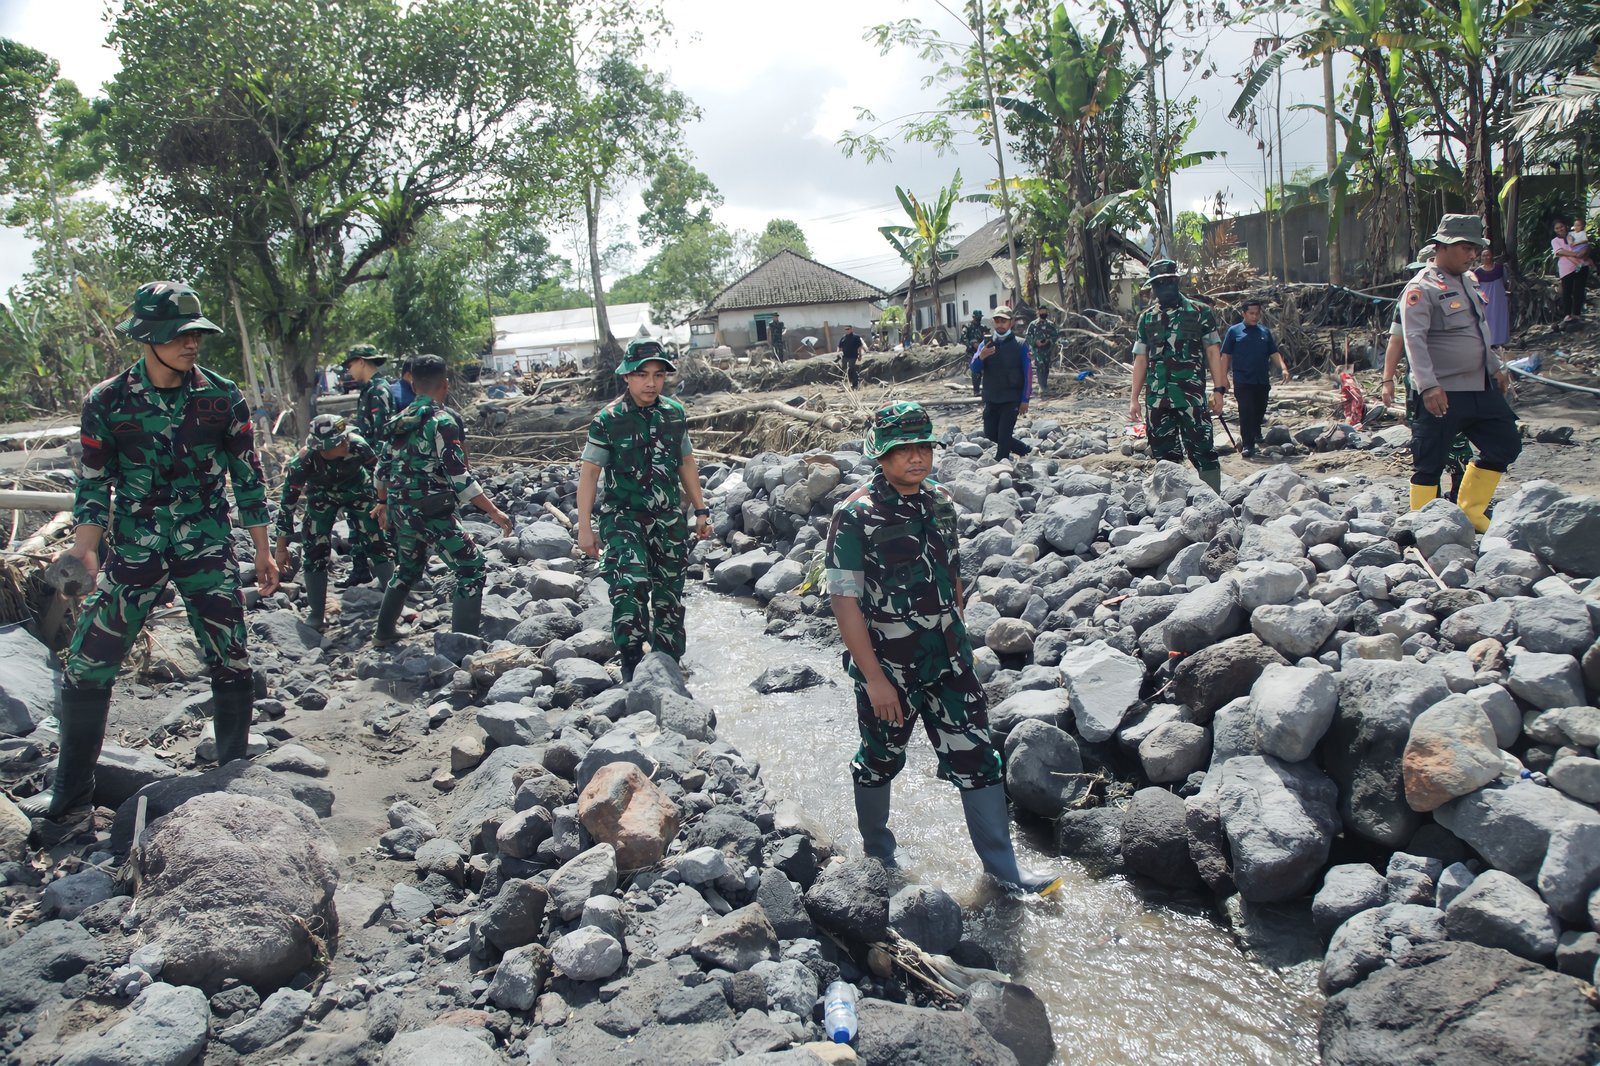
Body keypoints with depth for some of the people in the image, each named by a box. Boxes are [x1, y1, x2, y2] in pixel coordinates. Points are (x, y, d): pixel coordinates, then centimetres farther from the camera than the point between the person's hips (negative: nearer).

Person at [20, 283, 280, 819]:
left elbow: (247, 475, 3)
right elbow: (94, 485, 0)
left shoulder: (223, 397, -3)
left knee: (231, 664, 2)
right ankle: (72, 785, 19)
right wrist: (82, 556, -8)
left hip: (208, 550, 0)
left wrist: (262, 551, 4)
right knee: (86, 667, 0)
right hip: (133, 551, 0)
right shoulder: (106, 402, -5)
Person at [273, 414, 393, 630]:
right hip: (322, 497, 0)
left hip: (356, 490, 0)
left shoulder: (357, 445, -35)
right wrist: (281, 548, -18)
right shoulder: (302, 463, -34)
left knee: (377, 543, -7)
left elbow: (380, 473, -15)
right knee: (315, 552, -8)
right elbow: (287, 504, -23)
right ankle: (315, 613, 7)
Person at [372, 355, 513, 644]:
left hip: (401, 510, 8)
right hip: (431, 512, -8)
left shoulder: (401, 420, 9)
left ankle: (384, 632, 38)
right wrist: (493, 511, -17)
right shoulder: (442, 420, -15)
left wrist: (383, 503, 34)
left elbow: (384, 466, 18)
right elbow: (458, 477, -20)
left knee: (407, 567, 27)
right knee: (471, 569, -2)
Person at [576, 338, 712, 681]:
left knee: (669, 593, 10)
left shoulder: (676, 414, 3)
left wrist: (700, 510, 14)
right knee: (630, 585, -23)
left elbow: (686, 463, 14)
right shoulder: (608, 420, -9)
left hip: (669, 520, 4)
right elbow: (589, 472, -6)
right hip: (623, 518, -4)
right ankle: (631, 661, -10)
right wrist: (585, 526, -10)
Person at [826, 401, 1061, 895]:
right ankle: (877, 855, 37)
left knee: (977, 758, 7)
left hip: (948, 663, 5)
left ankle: (1004, 870, 19)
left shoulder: (941, 501, 3)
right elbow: (844, 600, -17)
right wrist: (874, 677, -19)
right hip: (887, 667, -5)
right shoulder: (855, 516, -16)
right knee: (880, 762, 14)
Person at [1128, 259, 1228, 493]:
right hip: (1156, 399, 4)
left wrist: (1219, 390, -7)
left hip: (1191, 396, -3)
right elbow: (1141, 360, 13)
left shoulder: (1200, 313, 3)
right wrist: (1134, 398, 8)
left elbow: (1213, 353, 1)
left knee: (1202, 450, -4)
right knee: (1164, 454, 8)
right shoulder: (1146, 318, 12)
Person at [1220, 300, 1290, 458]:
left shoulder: (1265, 332, 13)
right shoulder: (1234, 331, 2)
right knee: (1246, 412, -10)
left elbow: (1274, 353, 11)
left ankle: (1255, 433, 40)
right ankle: (1247, 445, -7)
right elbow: (1226, 356, 2)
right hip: (1242, 381, -4)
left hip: (1263, 381, 4)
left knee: (1259, 411, 13)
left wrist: (1283, 368, -6)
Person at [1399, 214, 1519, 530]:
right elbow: (1414, 340, -24)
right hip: (1443, 394, -9)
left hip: (1481, 388, 9)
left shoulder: (1468, 281, 15)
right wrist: (1428, 386, -33)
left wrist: (1495, 367, 27)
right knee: (1429, 464, -3)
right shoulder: (1421, 288, -13)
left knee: (1506, 445, 15)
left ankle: (1469, 511, 27)